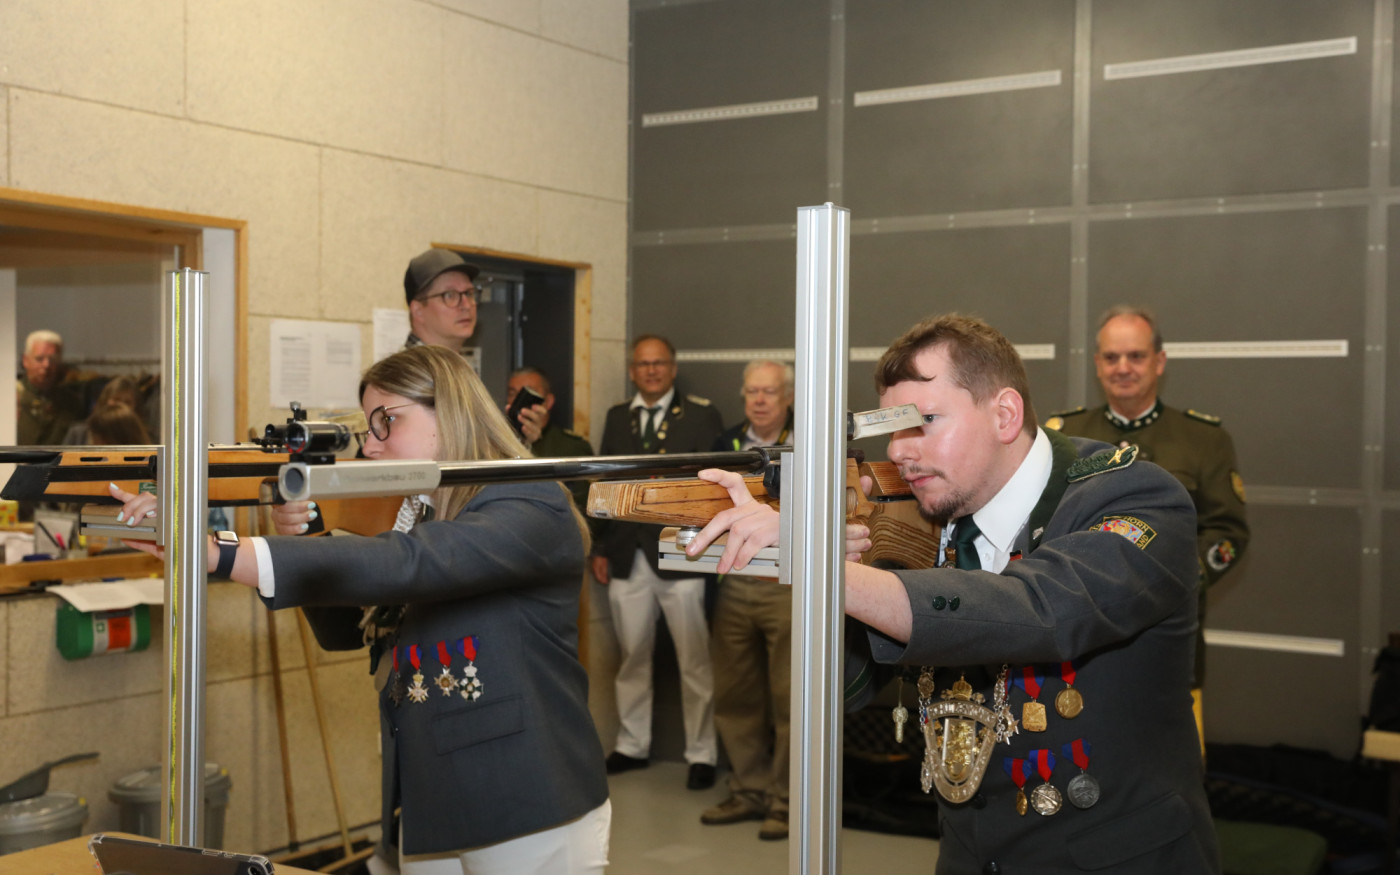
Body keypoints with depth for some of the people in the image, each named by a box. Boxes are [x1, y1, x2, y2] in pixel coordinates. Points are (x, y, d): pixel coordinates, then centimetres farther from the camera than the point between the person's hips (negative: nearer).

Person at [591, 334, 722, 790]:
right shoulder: (617, 416, 13)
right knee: (632, 656, 12)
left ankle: (701, 753, 12)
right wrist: (600, 547, 9)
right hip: (627, 557, 4)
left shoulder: (701, 415, 0)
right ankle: (632, 744, 25)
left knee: (694, 661, 1)